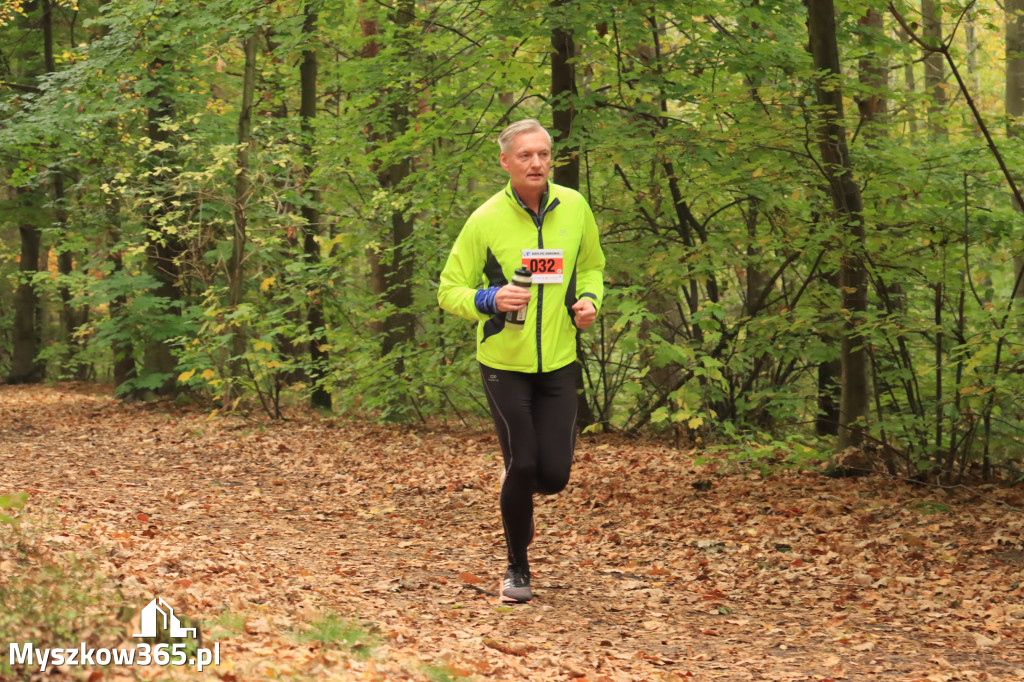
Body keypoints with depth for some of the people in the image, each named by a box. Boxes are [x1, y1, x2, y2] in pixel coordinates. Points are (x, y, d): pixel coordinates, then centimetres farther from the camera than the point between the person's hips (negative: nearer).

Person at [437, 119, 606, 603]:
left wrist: (587, 299, -5)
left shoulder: (574, 208, 1)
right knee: (522, 464, -5)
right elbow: (449, 291, -4)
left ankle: (518, 494, 37)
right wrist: (490, 299, -24)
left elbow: (590, 268, 17)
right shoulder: (486, 220, -9)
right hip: (504, 363, -3)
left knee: (554, 475, -2)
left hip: (558, 363, 3)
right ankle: (517, 569, 17)